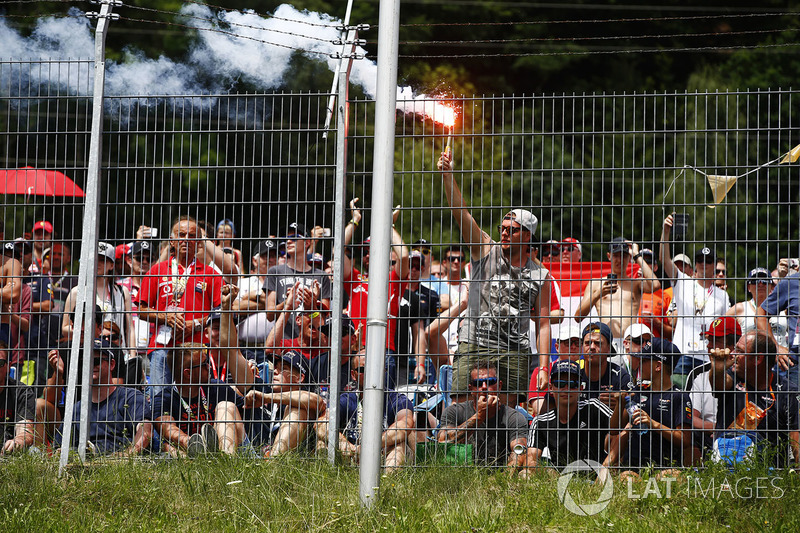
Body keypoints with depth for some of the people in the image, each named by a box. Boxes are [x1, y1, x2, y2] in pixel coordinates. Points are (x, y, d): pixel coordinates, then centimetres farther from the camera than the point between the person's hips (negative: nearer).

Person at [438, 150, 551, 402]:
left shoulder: (540, 275, 8)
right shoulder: (487, 251, 8)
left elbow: (543, 324, 7)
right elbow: (461, 214, -2)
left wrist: (543, 367, -2)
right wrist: (448, 176, -14)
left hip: (514, 353, 1)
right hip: (472, 347, 0)